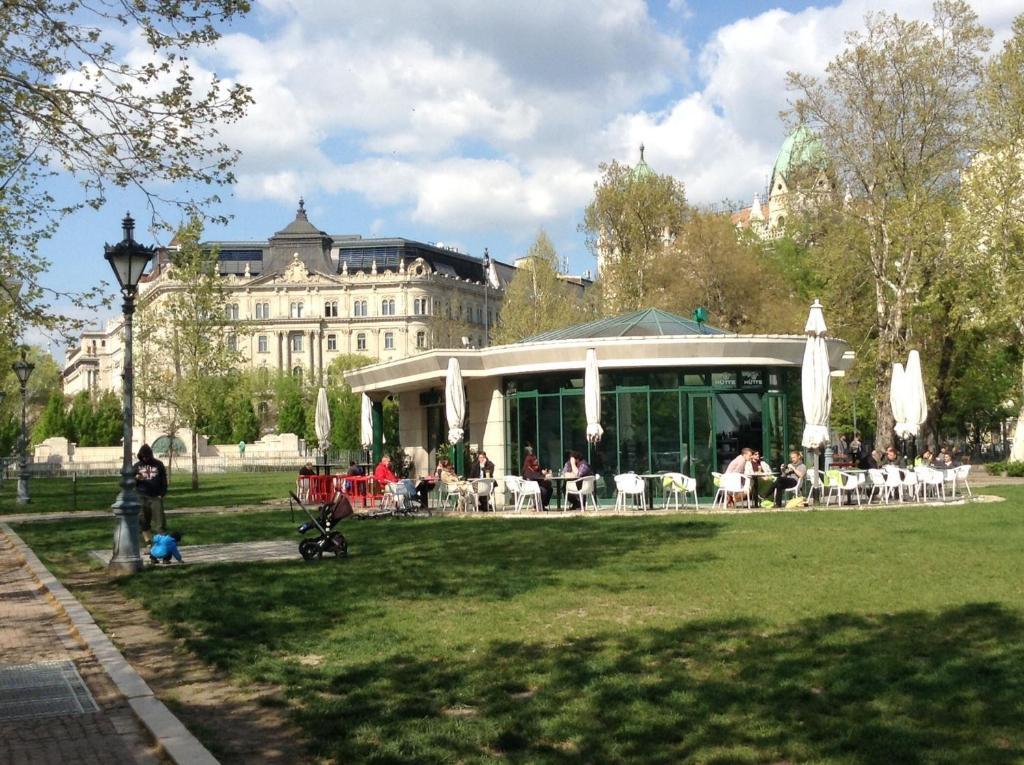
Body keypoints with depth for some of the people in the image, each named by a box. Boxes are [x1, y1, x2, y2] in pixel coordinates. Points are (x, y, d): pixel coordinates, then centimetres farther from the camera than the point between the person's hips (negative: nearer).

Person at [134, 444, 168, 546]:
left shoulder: (158, 464, 6)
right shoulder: (137, 466, 9)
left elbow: (164, 479, 9)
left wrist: (162, 493, -1)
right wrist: (136, 478, -10)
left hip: (156, 497, -2)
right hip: (142, 498, 2)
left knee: (159, 521, -5)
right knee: (144, 521, 4)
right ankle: (148, 542, 12)